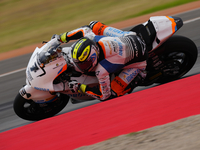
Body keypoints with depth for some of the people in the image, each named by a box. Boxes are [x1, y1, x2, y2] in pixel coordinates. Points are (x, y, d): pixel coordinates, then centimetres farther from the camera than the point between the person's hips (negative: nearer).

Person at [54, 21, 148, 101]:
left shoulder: (101, 71, -37)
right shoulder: (91, 38, -23)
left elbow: (104, 95, -21)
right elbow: (86, 29, 3)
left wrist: (80, 87, -19)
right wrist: (62, 37, 6)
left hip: (139, 59, -6)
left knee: (114, 92, -11)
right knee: (94, 26, 12)